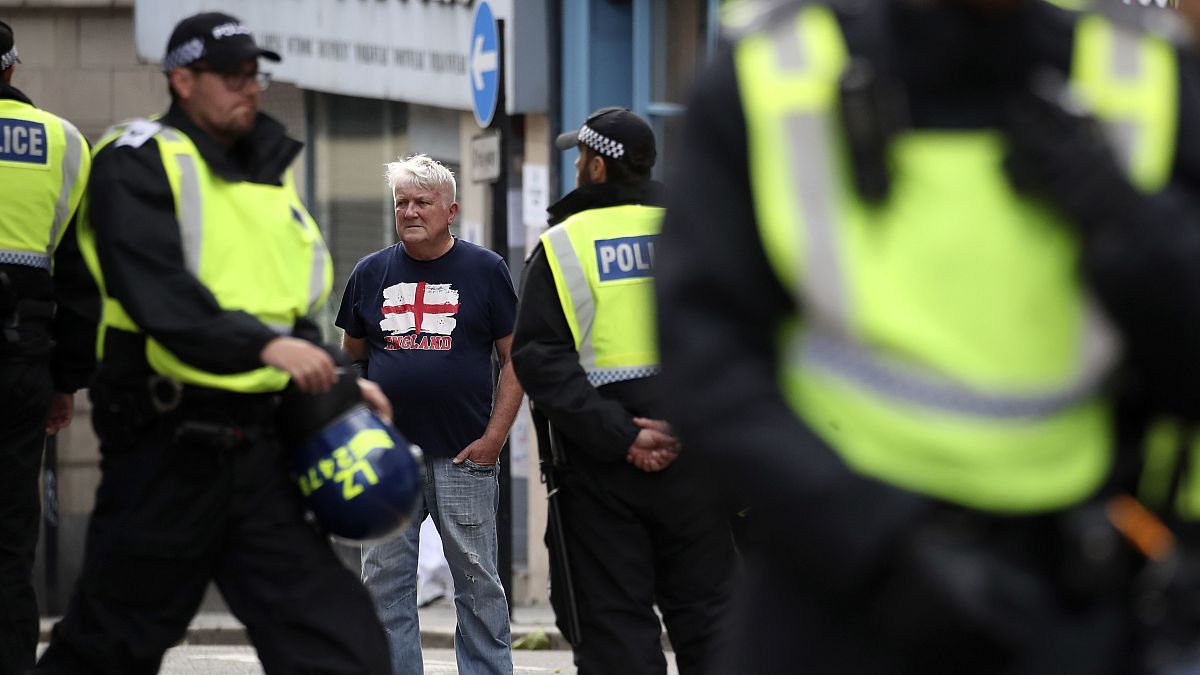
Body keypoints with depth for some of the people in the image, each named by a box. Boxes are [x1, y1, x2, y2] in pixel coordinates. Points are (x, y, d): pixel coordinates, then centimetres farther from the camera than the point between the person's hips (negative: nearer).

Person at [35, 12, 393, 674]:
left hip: (256, 446, 7)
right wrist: (264, 346, -32)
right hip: (166, 449, -7)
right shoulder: (137, 165, -7)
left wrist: (335, 384, 8)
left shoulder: (265, 173, 18)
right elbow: (161, 296, -22)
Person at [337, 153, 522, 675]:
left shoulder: (485, 270, 2)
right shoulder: (371, 274, 10)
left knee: (478, 583, 1)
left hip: (463, 456, -3)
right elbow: (351, 359, 17)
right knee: (384, 584, 3)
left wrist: (494, 437, -6)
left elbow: (515, 359, 2)